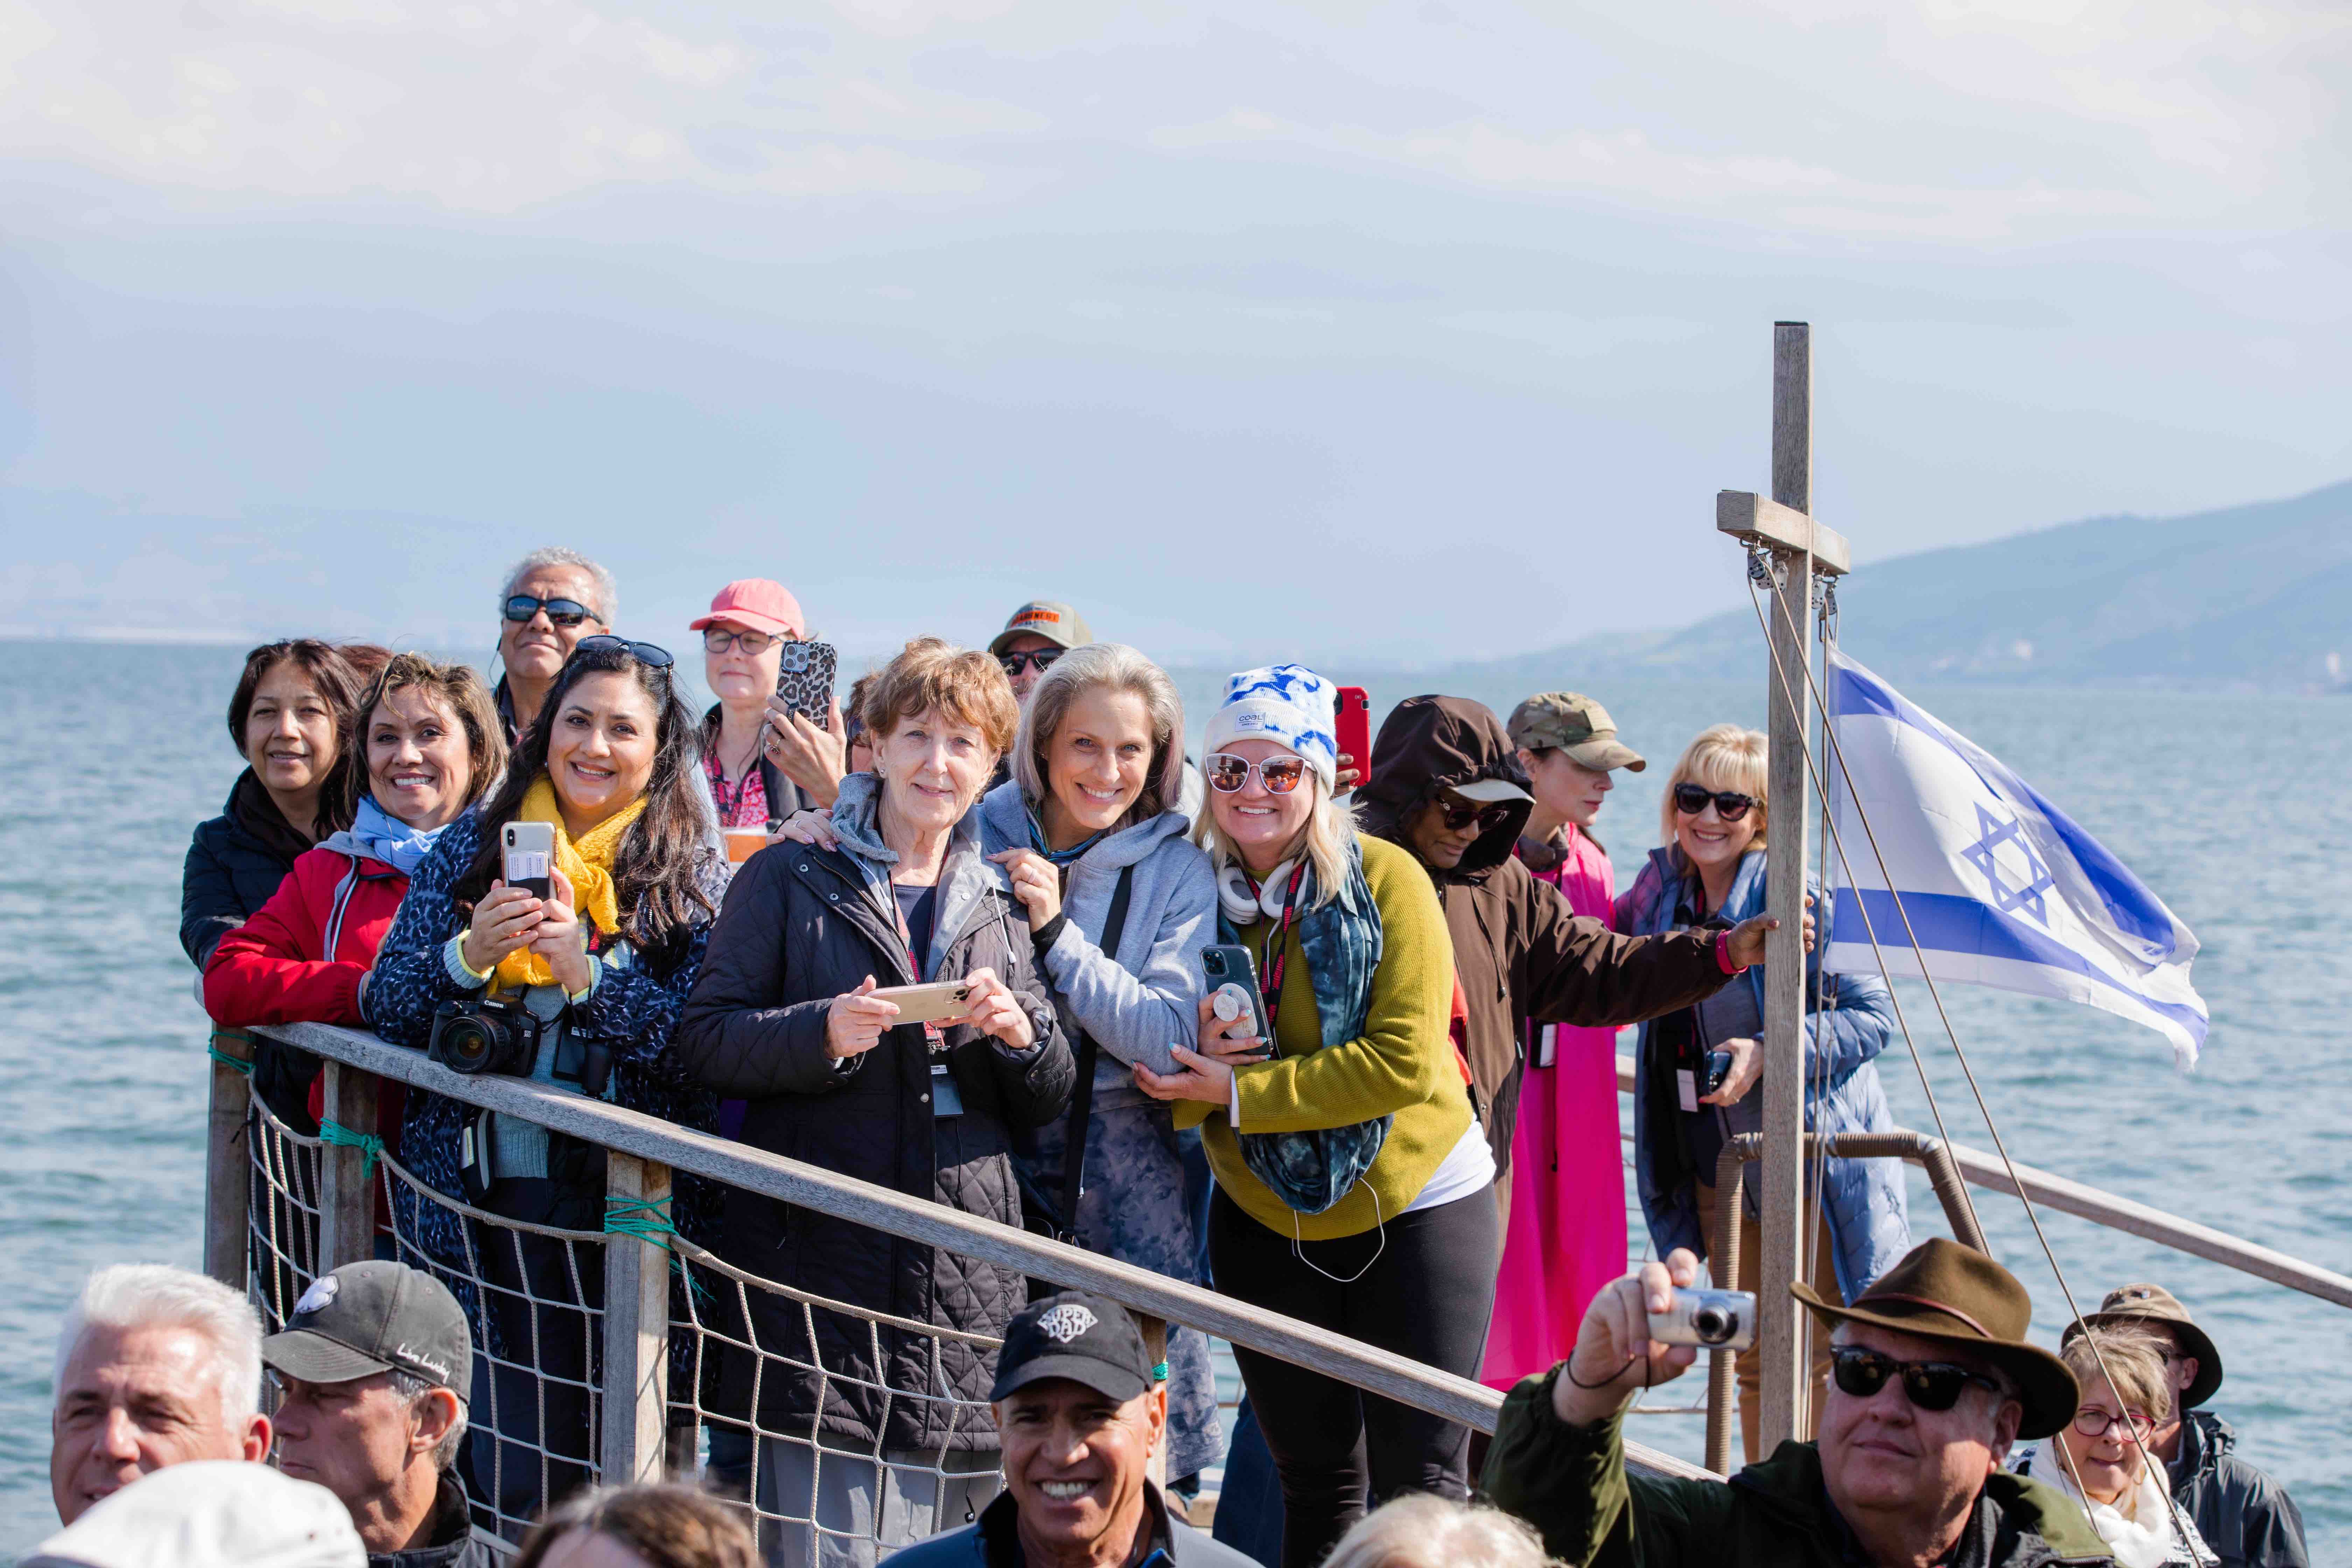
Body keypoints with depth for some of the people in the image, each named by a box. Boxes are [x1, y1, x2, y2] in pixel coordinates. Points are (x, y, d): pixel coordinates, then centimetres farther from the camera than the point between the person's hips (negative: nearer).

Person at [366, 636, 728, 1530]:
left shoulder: (694, 878, 5)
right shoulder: (476, 845, 12)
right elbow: (388, 1004, 6)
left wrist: (586, 971, -19)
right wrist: (470, 955, -12)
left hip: (627, 1194, -1)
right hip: (484, 1186, 2)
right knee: (516, 1475, -3)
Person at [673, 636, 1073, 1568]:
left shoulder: (1001, 904, 17)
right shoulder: (790, 881, 6)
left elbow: (1050, 1104, 17)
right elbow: (705, 1043, 0)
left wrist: (1022, 1033, -5)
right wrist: (824, 1032, -17)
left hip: (969, 1276, 4)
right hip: (824, 1262, -4)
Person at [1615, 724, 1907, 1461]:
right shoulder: (1661, 888, 6)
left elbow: (1875, 1013, -14)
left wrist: (1769, 1054, -23)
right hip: (1715, 1170, 6)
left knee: (1824, 1360, -4)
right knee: (1751, 1364, 13)